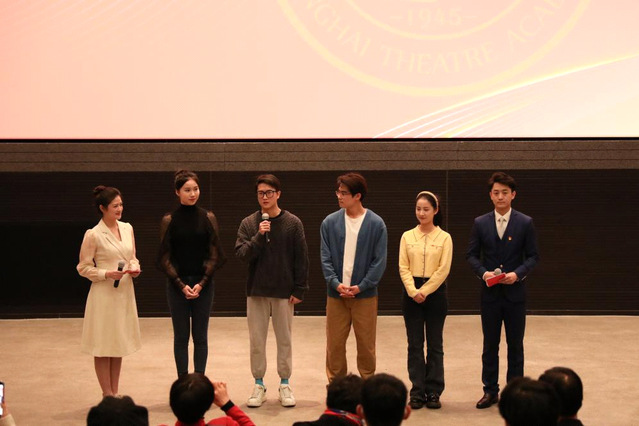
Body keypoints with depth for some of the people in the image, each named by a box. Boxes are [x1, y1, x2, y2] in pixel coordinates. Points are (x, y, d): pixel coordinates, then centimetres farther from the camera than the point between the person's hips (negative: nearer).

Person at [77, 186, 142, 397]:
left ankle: (115, 394, 22)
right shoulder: (93, 235, -11)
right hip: (104, 294, -6)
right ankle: (107, 395, 9)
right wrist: (107, 274, -19)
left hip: (125, 293, 6)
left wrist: (134, 268, -4)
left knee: (119, 346, 13)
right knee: (103, 347, 1)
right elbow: (83, 267, -7)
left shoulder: (127, 229, 7)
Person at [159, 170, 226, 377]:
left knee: (200, 337, 5)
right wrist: (182, 285, -10)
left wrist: (201, 283, -10)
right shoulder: (169, 220, -1)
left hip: (203, 284, 1)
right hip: (177, 284, -1)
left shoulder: (207, 218, 1)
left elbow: (215, 255, 0)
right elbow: (165, 257, -2)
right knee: (181, 337, 4)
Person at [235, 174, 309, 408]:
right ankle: (259, 385, 16)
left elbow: (301, 259, -2)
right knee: (256, 341, 6)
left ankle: (285, 384, 18)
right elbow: (242, 254, -8)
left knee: (284, 340, 7)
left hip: (284, 292, -1)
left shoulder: (293, 223, -2)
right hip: (256, 292, 1)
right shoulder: (248, 223, 1)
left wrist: (300, 289, -6)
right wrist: (259, 236, -22)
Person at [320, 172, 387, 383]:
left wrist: (361, 286, -13)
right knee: (335, 345, 5)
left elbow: (380, 261, -4)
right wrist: (336, 283, -13)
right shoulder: (330, 222, 2)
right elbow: (325, 258, 2)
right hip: (336, 294, 2)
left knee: (366, 345, 6)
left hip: (365, 294, -1)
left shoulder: (376, 224, -3)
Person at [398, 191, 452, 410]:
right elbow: (403, 268, 0)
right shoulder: (407, 236, 5)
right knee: (415, 344, 4)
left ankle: (433, 392, 10)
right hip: (412, 294, 2)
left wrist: (424, 291, -12)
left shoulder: (444, 238, -1)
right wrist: (413, 291, -12)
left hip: (435, 293, -2)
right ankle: (417, 392, 8)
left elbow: (443, 269, -7)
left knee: (435, 344, 4)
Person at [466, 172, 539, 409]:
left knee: (515, 345, 6)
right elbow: (471, 254, 4)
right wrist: (483, 272, -14)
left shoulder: (525, 223, -1)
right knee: (490, 345, 8)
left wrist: (518, 273, -17)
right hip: (490, 292, 1)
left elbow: (533, 256, -1)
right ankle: (490, 391, 16)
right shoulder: (480, 223, 3)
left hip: (514, 291, -1)